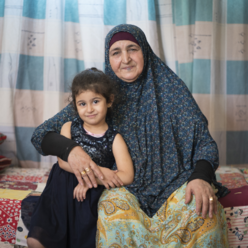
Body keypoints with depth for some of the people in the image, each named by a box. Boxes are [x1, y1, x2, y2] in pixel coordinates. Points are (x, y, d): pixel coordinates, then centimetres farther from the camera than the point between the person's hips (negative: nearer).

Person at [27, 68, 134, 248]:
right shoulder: (69, 128, 9)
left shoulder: (114, 139, 3)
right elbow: (63, 161, -7)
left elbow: (127, 176, -8)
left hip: (92, 197, -1)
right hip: (61, 193, 1)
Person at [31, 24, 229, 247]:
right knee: (116, 212, -33)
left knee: (201, 209, -30)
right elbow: (41, 134, 0)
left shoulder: (170, 88, 0)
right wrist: (69, 149, -23)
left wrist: (201, 177, -24)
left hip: (174, 183, 1)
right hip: (124, 187, 0)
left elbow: (204, 142, -2)